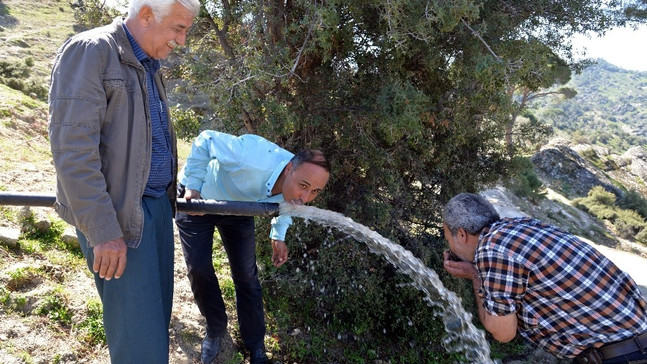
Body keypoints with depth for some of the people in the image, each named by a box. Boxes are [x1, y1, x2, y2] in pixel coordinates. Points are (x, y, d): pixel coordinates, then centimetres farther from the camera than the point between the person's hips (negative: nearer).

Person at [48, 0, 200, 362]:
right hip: (119, 213, -8)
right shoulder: (89, 52, -12)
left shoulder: (149, 66, 15)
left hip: (157, 204, 8)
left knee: (159, 310, 14)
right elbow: (73, 149, -20)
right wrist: (102, 230, -22)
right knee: (139, 332, -4)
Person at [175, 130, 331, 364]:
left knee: (246, 275, 3)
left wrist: (279, 235, -6)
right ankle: (215, 329, 23)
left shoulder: (297, 183, -24)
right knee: (199, 270, -5)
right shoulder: (252, 158, -45)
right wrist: (193, 186, -28)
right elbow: (205, 140, -28)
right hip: (195, 199, -3)